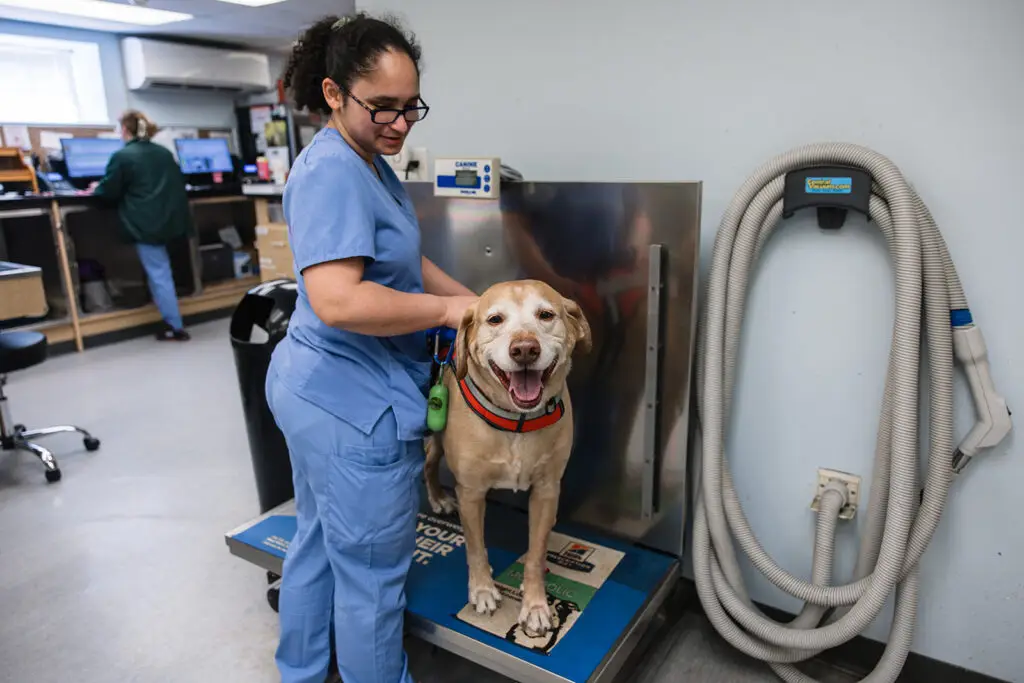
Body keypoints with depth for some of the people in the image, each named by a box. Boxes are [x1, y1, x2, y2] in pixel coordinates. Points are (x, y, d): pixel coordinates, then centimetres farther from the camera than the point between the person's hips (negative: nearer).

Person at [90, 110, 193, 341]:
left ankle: (175, 327, 0)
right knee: (161, 271, 19)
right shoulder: (164, 153, 14)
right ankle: (172, 322, 23)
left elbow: (109, 192, -1)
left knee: (158, 273, -3)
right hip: (169, 219, 7)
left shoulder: (122, 156, -7)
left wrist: (96, 189, 20)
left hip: (146, 223, -7)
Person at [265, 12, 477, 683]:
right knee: (371, 574, 8)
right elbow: (339, 301, -30)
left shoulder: (370, 163, 11)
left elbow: (401, 261, 16)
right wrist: (451, 308, -20)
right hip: (354, 407, -11)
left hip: (314, 390, 11)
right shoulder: (332, 172, -20)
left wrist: (479, 302, 6)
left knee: (318, 543, 25)